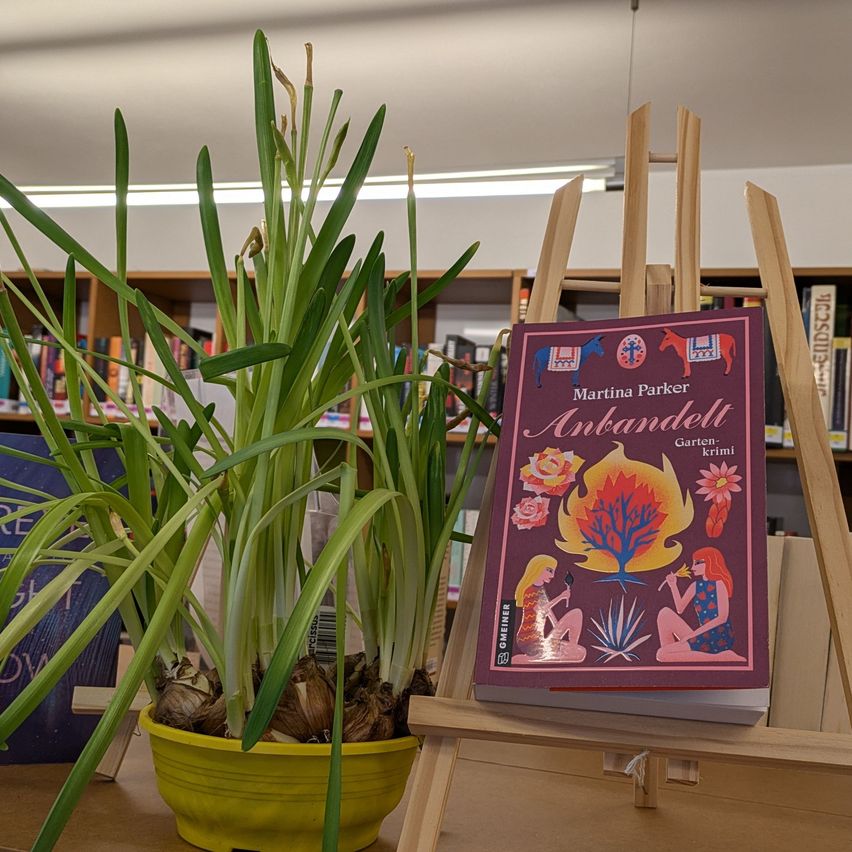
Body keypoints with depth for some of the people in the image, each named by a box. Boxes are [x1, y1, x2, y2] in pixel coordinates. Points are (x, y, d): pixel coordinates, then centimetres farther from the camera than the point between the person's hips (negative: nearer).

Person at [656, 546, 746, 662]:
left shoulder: (719, 583, -7)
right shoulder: (696, 585, 14)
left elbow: (722, 617, -15)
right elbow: (680, 609, 14)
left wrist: (694, 633, -16)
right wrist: (673, 585, 3)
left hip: (719, 638, -7)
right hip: (703, 635, 7)